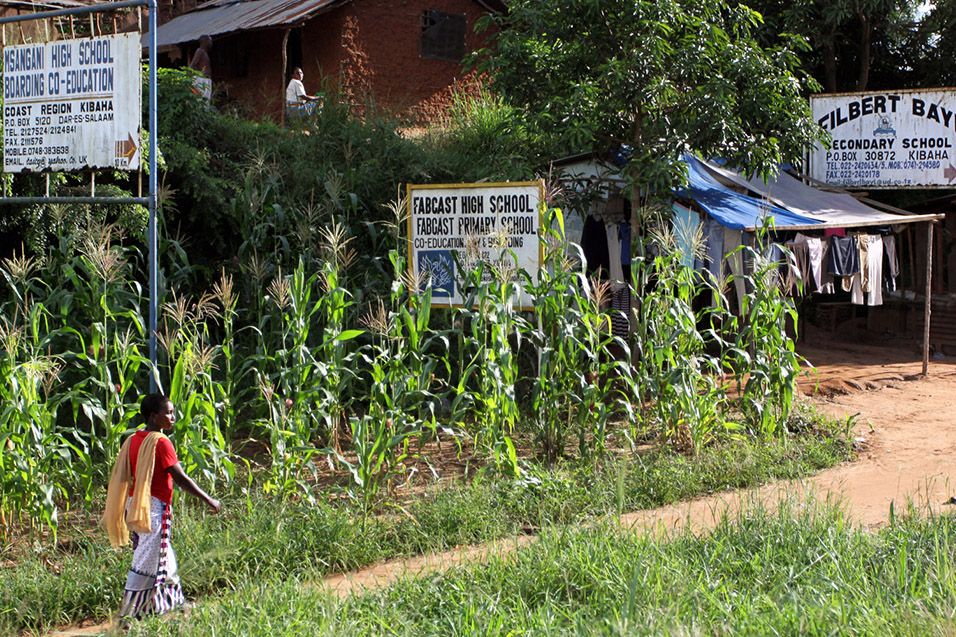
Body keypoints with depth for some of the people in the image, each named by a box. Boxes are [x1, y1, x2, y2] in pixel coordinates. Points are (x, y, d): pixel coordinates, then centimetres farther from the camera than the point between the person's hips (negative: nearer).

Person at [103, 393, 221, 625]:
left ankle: (175, 602, 32)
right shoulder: (160, 443, -16)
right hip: (155, 507, -9)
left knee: (164, 556, 20)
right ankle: (127, 616, 0)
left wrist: (127, 507, 22)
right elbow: (180, 478, -17)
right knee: (146, 564, -2)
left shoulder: (132, 441, 7)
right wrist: (208, 500, -10)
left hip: (135, 503, 9)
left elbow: (122, 477, 12)